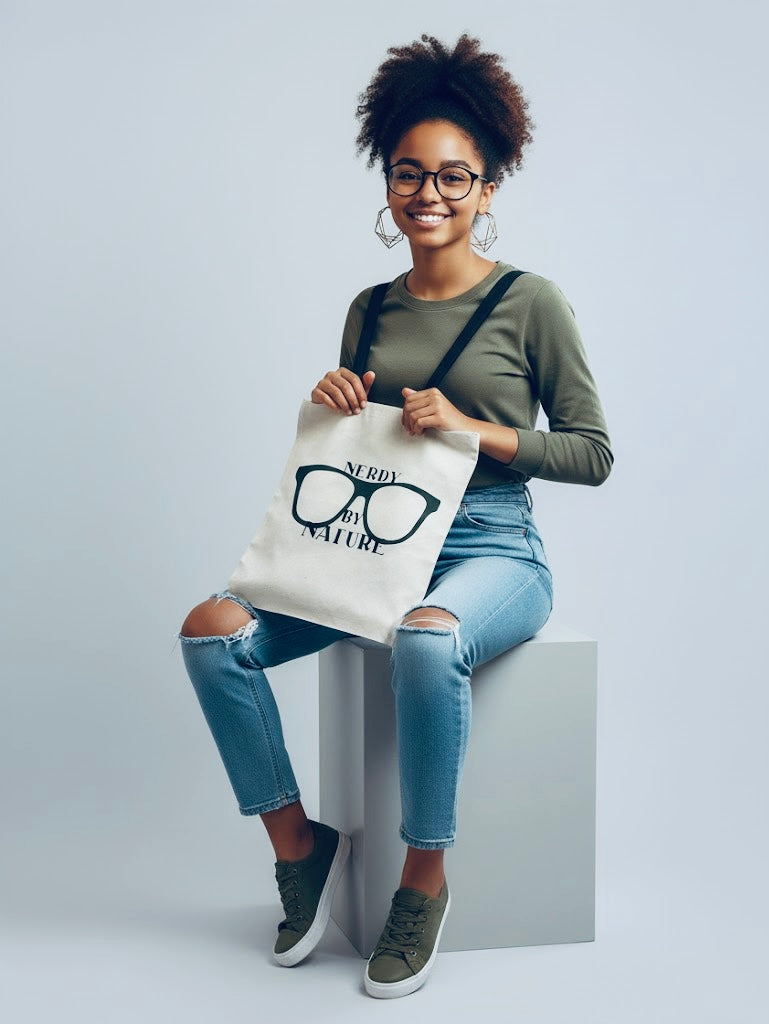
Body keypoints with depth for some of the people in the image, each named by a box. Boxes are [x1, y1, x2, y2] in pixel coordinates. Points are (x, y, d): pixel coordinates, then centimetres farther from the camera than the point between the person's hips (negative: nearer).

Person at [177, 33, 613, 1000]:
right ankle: (296, 840, 2)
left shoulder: (530, 302, -1)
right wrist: (328, 408, -2)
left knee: (425, 638, -39)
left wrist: (475, 429, -14)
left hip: (493, 549, -5)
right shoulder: (370, 310, 13)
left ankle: (425, 880, -16)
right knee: (212, 629, -16)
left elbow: (593, 452, -2)